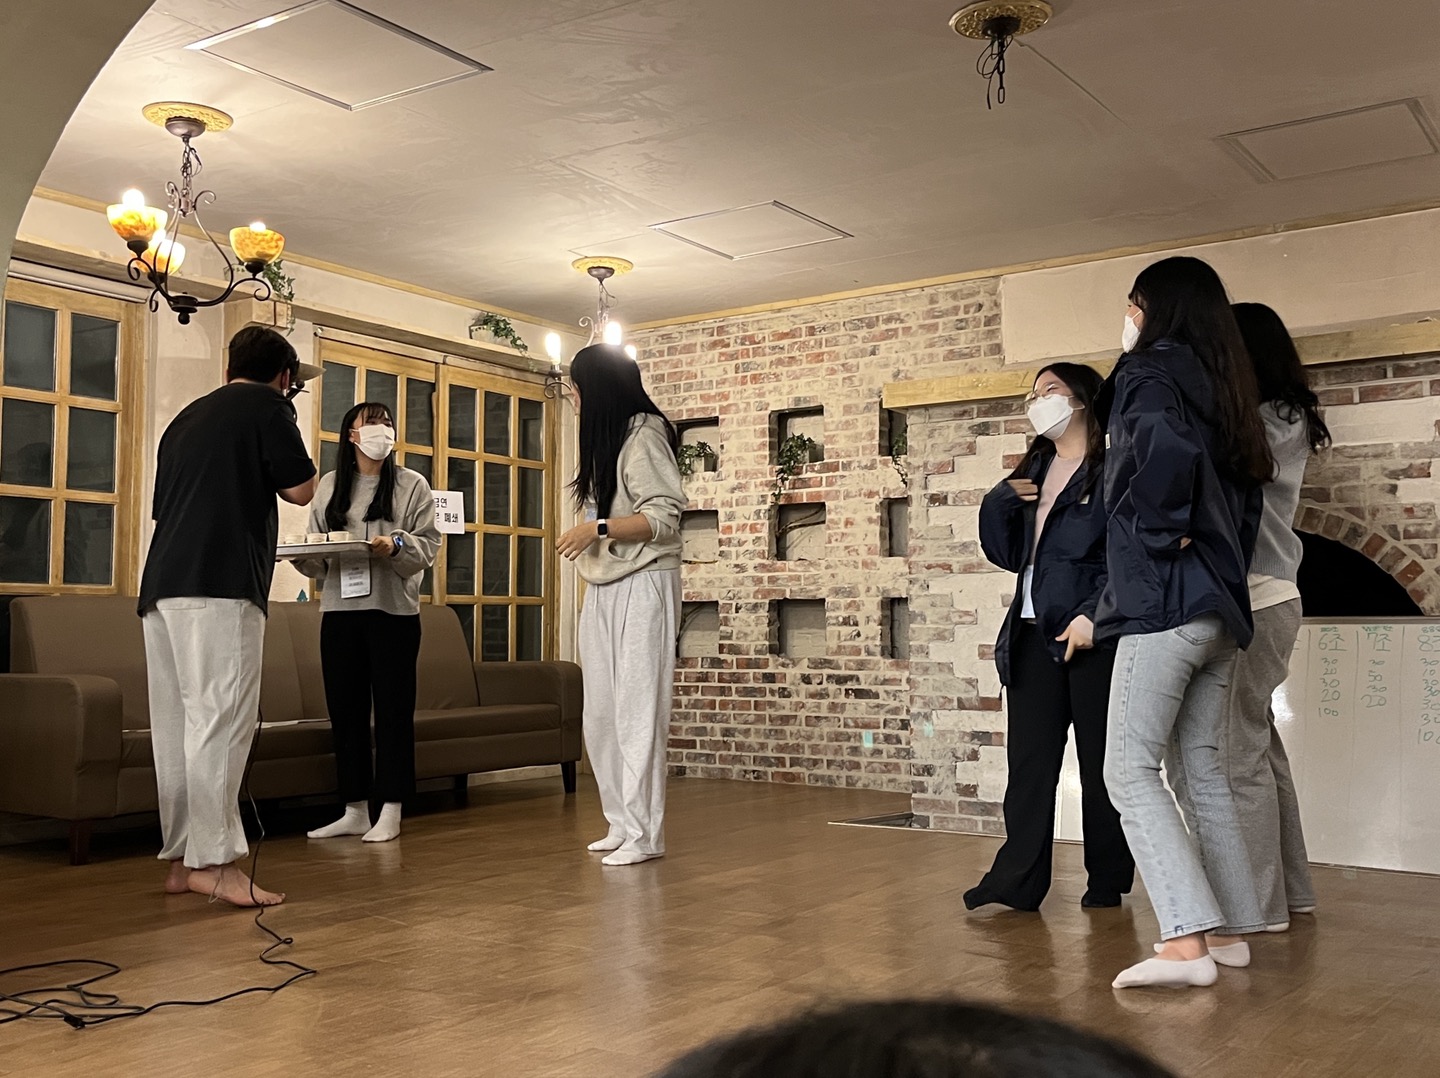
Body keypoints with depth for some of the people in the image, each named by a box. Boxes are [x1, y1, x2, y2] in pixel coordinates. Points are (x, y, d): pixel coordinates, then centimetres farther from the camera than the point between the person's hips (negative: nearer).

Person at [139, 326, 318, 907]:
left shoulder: (187, 416, 24)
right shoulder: (266, 406, 3)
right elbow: (301, 489, 2)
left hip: (161, 583, 8)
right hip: (220, 584, -8)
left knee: (177, 727, 7)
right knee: (220, 718, -11)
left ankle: (181, 858, 11)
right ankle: (215, 860, -15)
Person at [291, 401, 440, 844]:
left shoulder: (412, 485, 5)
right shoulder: (330, 486, 13)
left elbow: (428, 546, -3)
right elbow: (318, 559, 13)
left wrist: (396, 545, -21)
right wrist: (300, 554, -8)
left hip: (394, 612, -3)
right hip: (339, 612, 4)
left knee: (393, 710, -1)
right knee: (345, 711, 6)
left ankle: (390, 812, 6)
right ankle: (355, 811, 15)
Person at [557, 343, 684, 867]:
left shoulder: (643, 438, -8)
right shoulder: (605, 441, 19)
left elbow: (665, 519, -15)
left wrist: (600, 528, -20)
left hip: (641, 588, -9)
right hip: (602, 590, 9)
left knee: (636, 711, -8)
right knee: (600, 714, 7)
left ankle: (643, 833, -4)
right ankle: (621, 823, 13)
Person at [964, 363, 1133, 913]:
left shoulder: (1113, 470, -3)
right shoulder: (1033, 472, 19)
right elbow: (1006, 554, 18)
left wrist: (1092, 616, -21)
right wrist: (1000, 503, 2)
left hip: (1092, 636, -6)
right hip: (1034, 635, 7)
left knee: (1100, 761, 3)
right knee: (1028, 759, 3)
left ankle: (1107, 882, 14)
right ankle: (1017, 881, 5)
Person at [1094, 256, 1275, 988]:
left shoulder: (1152, 370, -6)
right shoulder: (1220, 388, 18)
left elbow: (1165, 449, -27)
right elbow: (1248, 488, 19)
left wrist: (1161, 535, -14)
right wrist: (1221, 568, 17)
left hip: (1163, 601, -9)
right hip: (1221, 605, 9)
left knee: (1129, 771, -6)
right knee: (1200, 768, 14)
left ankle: (1185, 942, -11)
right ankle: (1229, 929, 19)